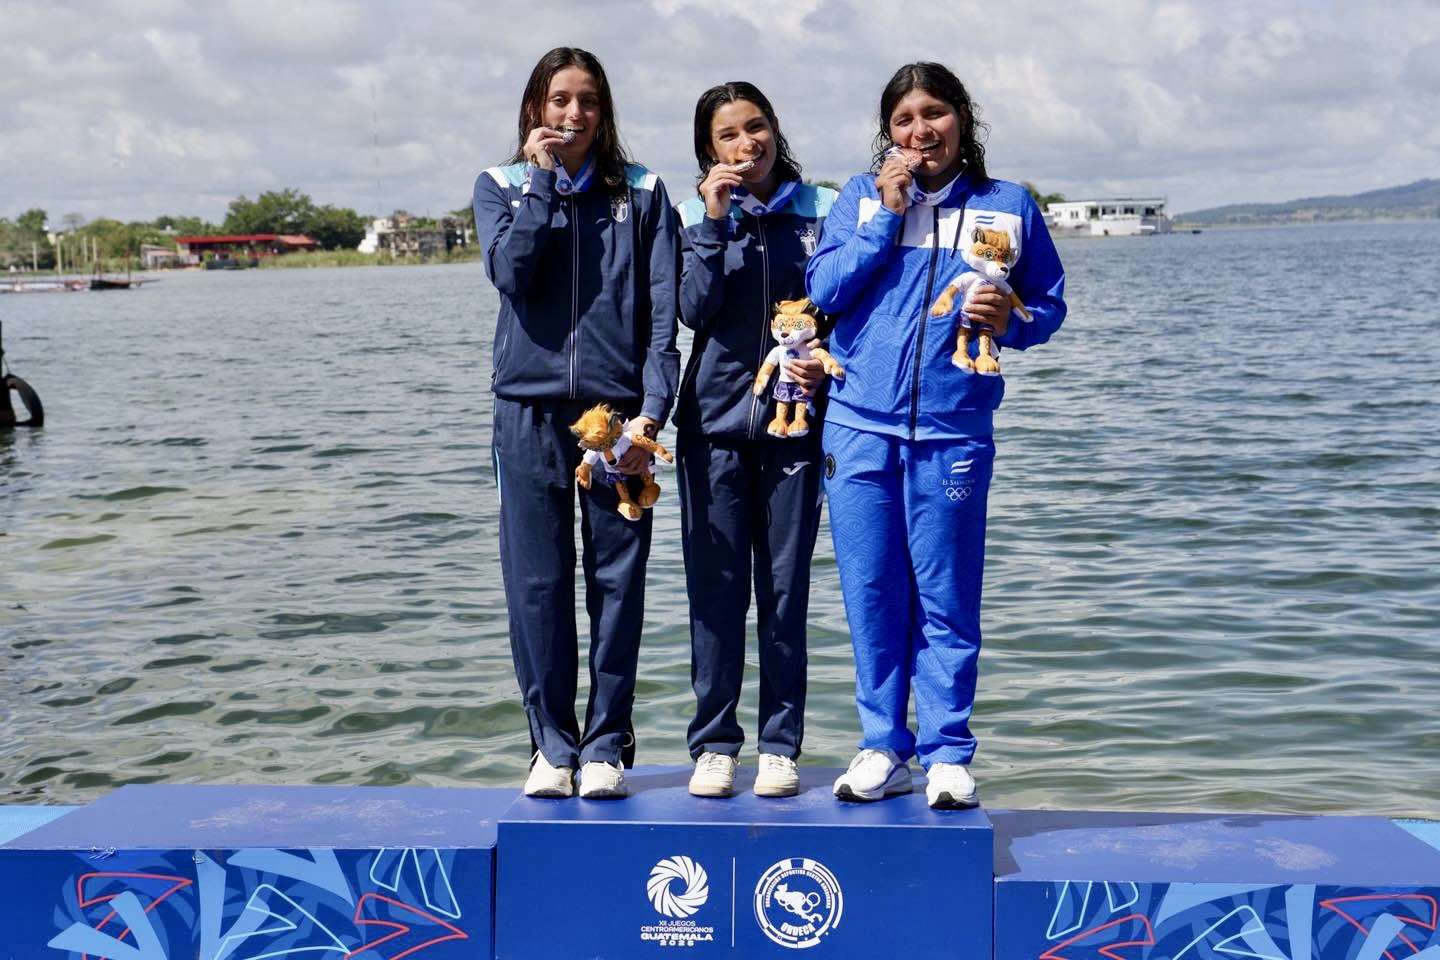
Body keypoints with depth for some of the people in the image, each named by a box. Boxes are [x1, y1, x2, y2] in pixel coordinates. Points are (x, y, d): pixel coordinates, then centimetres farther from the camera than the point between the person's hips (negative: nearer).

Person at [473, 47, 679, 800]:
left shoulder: (640, 193, 7)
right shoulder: (501, 186, 10)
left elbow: (662, 311, 1)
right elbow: (510, 271, -9)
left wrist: (651, 410, -9)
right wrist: (542, 178, -6)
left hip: (617, 409, 0)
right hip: (529, 407, 1)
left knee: (617, 581, 1)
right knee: (536, 583, 2)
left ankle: (607, 745, 10)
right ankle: (552, 744, 12)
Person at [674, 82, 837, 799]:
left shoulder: (820, 211, 5)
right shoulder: (696, 217, 5)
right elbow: (694, 311, -8)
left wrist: (823, 365, -11)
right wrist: (714, 222, -14)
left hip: (793, 420, 0)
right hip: (715, 417, 0)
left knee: (785, 586, 4)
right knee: (715, 586, 2)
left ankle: (780, 745, 13)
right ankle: (714, 743, 12)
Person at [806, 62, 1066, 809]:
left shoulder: (1008, 206, 8)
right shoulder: (861, 197, 10)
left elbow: (1049, 305, 11)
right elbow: (824, 288, -1)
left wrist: (1011, 320, -10)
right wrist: (887, 216, -6)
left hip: (953, 431, -1)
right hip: (860, 426, 1)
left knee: (947, 599, 1)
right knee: (872, 594, 5)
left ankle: (947, 754, 12)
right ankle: (882, 747, 17)